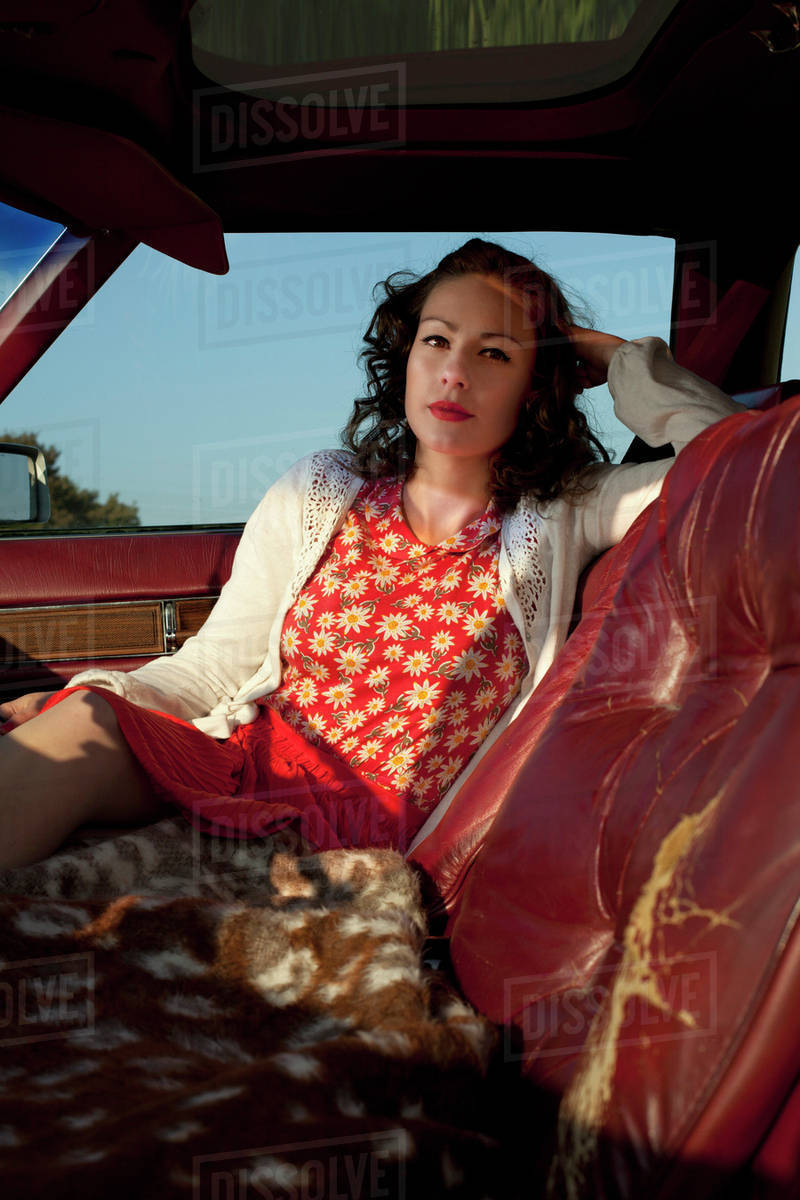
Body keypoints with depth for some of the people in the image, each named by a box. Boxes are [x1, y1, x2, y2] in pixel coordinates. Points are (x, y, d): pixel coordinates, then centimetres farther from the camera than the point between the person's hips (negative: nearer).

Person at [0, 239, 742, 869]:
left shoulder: (563, 515, 7)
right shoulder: (315, 498, 11)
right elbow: (212, 668, 12)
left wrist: (615, 358, 5)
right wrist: (68, 706, -5)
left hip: (400, 846, -2)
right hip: (254, 772, 3)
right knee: (86, 720, -29)